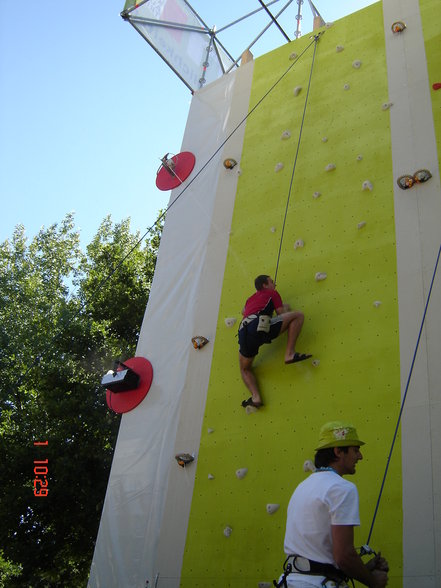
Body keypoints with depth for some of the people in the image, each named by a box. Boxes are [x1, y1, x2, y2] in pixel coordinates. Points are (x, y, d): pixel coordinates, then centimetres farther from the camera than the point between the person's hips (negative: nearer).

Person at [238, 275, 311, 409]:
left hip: (243, 332, 6)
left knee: (245, 369, 27)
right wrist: (286, 308, 38)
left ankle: (255, 397, 4)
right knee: (298, 315, 5)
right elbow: (281, 314, 17)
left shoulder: (251, 298, 38)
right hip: (260, 326, -6)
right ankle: (290, 354, -5)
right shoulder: (272, 293, 23)